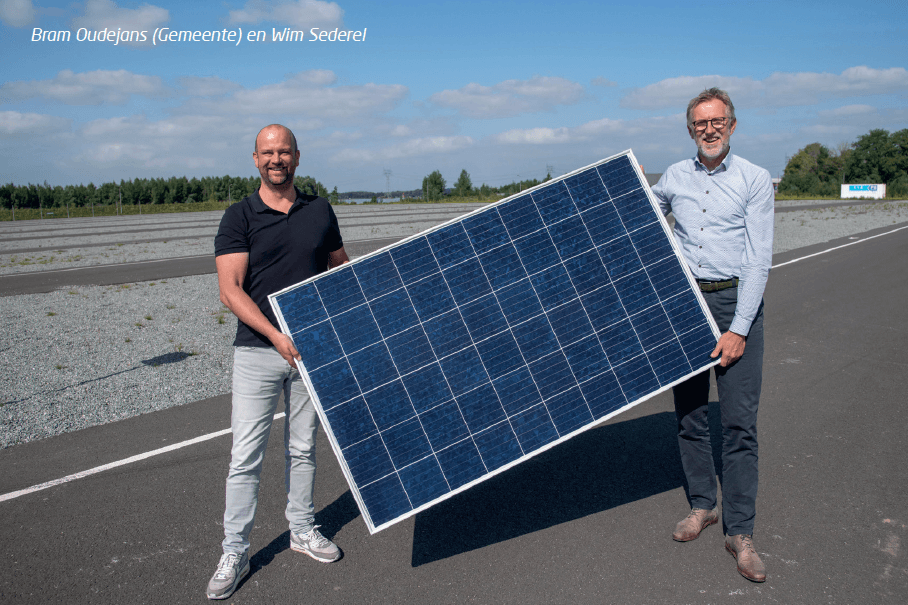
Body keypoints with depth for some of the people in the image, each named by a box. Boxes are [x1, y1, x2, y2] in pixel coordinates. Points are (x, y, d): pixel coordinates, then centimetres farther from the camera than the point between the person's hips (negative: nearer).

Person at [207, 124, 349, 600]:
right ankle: (234, 552, 14)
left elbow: (342, 270, 18)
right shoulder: (239, 217, -4)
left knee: (302, 448, 14)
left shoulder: (320, 211, 7)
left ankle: (302, 530, 31)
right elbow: (230, 290, -12)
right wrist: (276, 335, -23)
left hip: (311, 348, 3)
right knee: (245, 455, 0)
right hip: (259, 351, -3)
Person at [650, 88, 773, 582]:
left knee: (739, 420, -5)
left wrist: (738, 328, -15)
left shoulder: (755, 180, -2)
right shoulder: (674, 177, 8)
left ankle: (739, 531, 4)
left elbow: (759, 259, -8)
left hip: (736, 301, -3)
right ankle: (702, 505, 24)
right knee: (688, 412, 8)